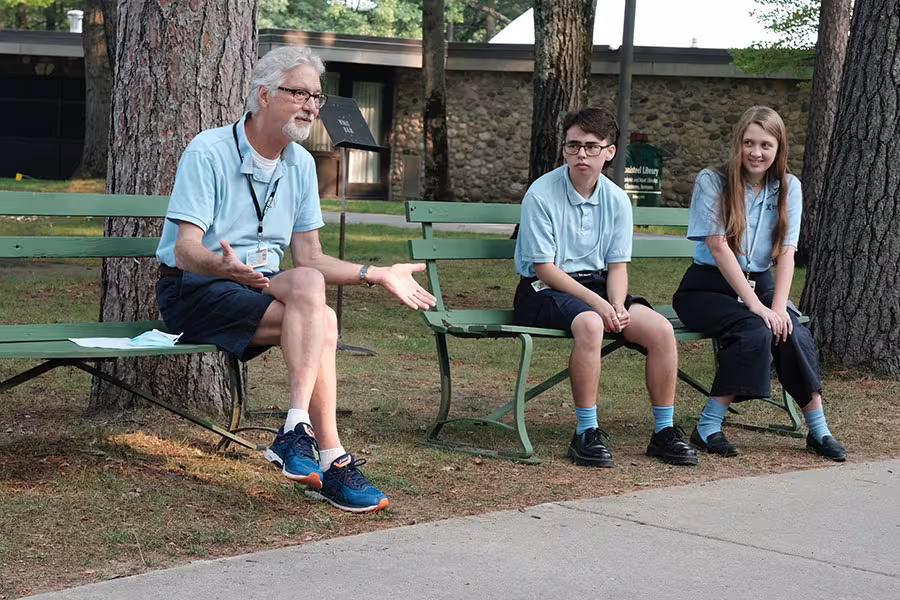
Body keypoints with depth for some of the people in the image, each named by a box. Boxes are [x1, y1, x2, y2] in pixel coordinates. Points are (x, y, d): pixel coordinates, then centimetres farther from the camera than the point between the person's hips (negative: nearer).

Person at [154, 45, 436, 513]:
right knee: (321, 321, -28)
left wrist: (377, 276, 0)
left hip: (262, 285, 6)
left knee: (307, 282, -30)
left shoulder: (301, 164, 9)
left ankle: (297, 431, -34)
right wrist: (226, 267, -41)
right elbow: (186, 249, -19)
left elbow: (309, 259, 11)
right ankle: (331, 460, -28)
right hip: (193, 290, -6)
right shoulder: (209, 151, -11)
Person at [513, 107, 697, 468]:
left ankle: (664, 431, -4)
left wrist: (617, 306, -16)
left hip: (596, 285, 6)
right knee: (589, 324, -38)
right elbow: (544, 268, -14)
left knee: (660, 329, -17)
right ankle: (586, 434, -28)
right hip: (542, 290, -5)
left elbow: (617, 265, 5)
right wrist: (596, 303, -22)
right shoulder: (541, 194, -12)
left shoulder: (616, 200, 3)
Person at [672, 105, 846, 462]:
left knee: (794, 334, -24)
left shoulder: (788, 188, 3)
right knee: (754, 330, -32)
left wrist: (778, 306, -19)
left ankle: (818, 430, -12)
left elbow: (786, 252, -3)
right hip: (708, 287, -4)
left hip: (759, 283, 4)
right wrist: (756, 306, -23)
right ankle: (708, 428, -25)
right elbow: (718, 247, -17)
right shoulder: (711, 181, -9)